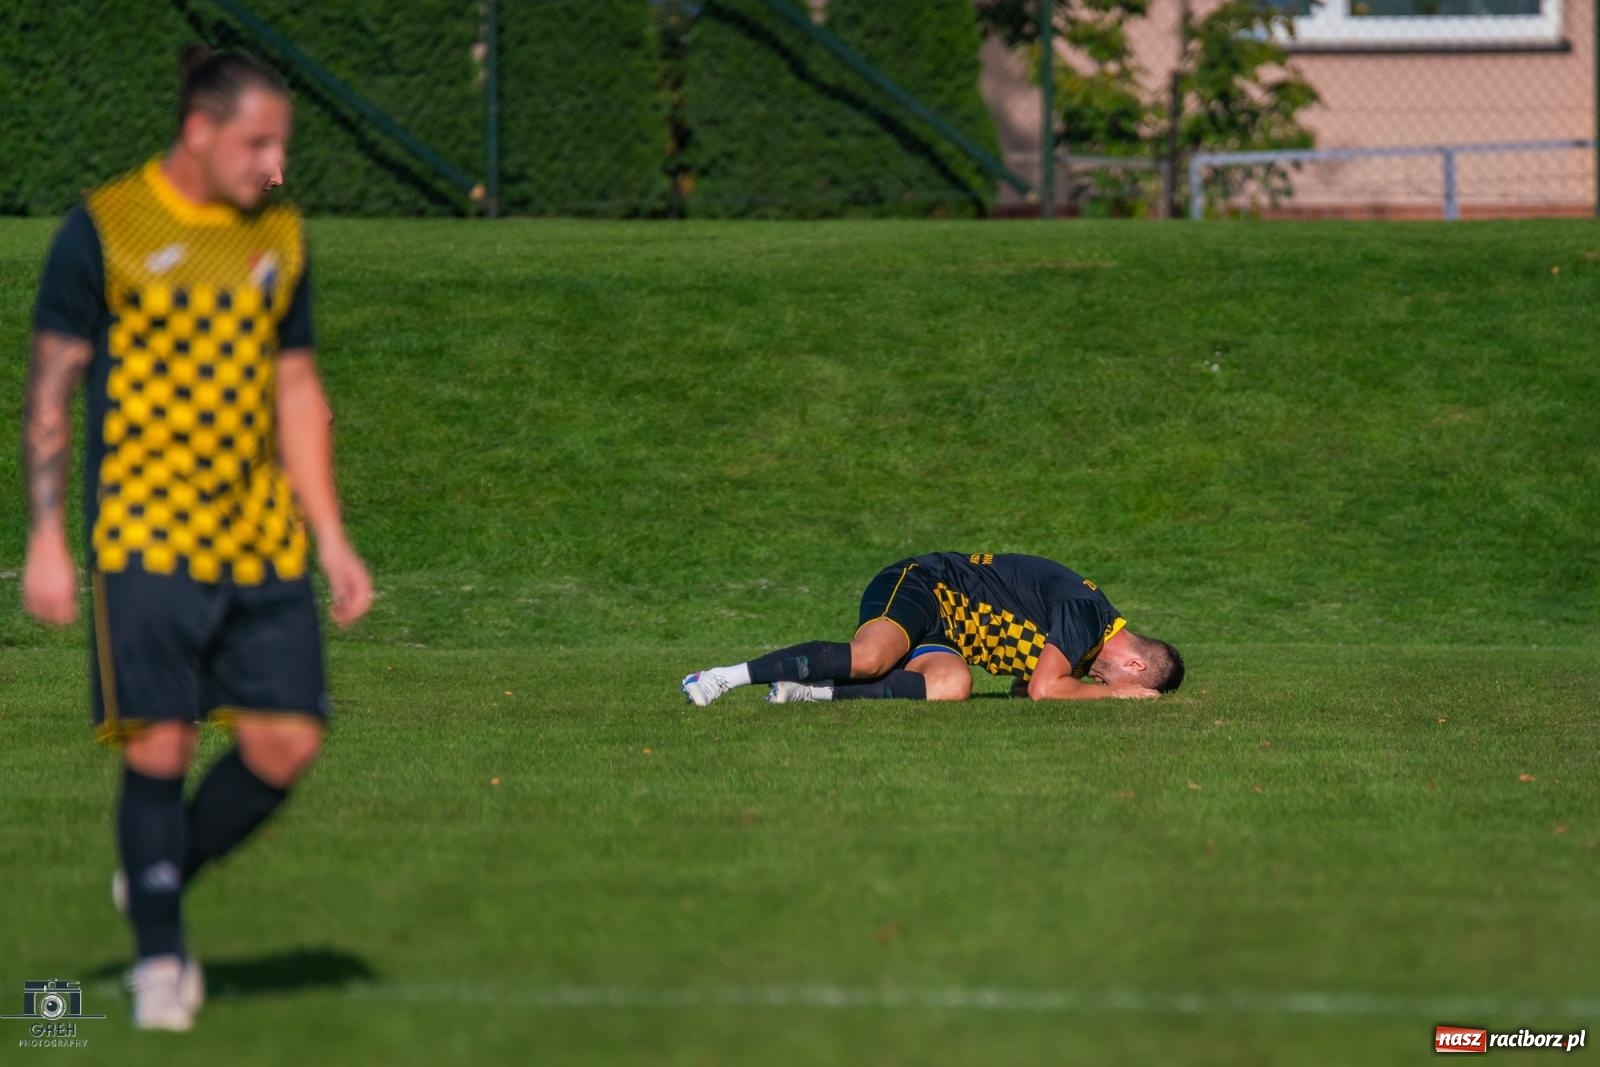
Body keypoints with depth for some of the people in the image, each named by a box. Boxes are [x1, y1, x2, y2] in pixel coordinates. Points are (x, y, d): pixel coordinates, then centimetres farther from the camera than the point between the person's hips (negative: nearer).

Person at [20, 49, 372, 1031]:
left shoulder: (279, 239, 12)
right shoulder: (104, 230, -4)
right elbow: (51, 389, -2)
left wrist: (331, 540, 13)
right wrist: (46, 540, -7)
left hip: (263, 543, 5)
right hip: (146, 537, -5)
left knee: (288, 744, -2)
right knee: (160, 747, -8)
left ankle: (160, 878, 21)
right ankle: (160, 957, 8)